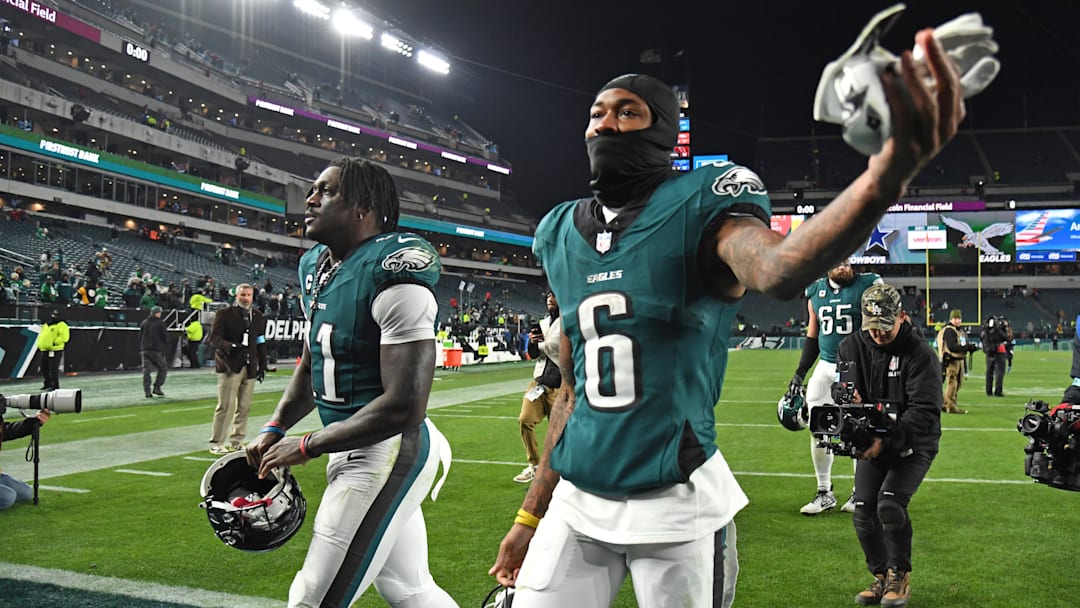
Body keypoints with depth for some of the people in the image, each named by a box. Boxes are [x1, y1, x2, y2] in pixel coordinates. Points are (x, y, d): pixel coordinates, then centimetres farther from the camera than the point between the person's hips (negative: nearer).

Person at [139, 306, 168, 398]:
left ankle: (147, 391, -3)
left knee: (146, 370, 3)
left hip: (145, 350, 5)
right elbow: (163, 338, -5)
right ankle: (157, 388, -2)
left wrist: (141, 349, 16)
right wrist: (163, 351, 1)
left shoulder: (144, 323, 13)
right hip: (156, 350, -5)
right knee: (163, 368, 8)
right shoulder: (160, 323, -3)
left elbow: (140, 337, 13)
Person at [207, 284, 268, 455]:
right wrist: (231, 346, -24)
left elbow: (261, 343, 18)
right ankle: (216, 443, 0)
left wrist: (262, 366, 12)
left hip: (250, 367, 5)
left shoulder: (258, 317, 15)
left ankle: (236, 441, 16)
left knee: (244, 406, 6)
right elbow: (214, 338, -7)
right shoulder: (224, 314, 0)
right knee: (226, 405, -7)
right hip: (230, 366, -5)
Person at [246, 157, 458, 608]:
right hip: (354, 451, 10)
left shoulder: (393, 274, -21)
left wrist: (306, 447, -16)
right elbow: (310, 365, 23)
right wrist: (274, 430, 9)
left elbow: (404, 407, -24)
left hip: (385, 453, -10)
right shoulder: (315, 268, 8)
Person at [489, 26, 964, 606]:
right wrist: (530, 515, 16)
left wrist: (887, 173, -54)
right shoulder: (562, 234, 8)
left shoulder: (702, 207, -9)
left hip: (677, 504, -5)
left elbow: (776, 268, -35)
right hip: (576, 502, 5)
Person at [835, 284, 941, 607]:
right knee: (863, 511, -5)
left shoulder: (920, 354, -16)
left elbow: (925, 412, -23)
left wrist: (887, 441, -33)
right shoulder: (852, 347, -2)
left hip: (912, 447, -4)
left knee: (890, 503, -21)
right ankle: (881, 577, 18)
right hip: (871, 445, 5)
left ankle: (900, 575, 2)